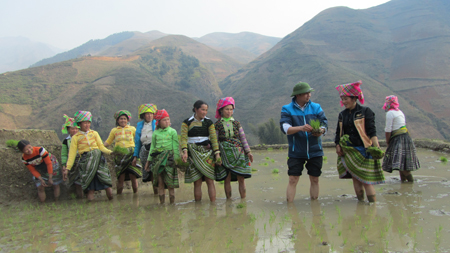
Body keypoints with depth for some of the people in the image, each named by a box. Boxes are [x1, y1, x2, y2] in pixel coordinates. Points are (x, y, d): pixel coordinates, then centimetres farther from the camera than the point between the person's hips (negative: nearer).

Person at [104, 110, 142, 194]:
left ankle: (135, 193, 5)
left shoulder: (132, 129, 10)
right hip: (119, 155, 1)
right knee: (121, 177, -3)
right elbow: (108, 142, 17)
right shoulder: (114, 130, 13)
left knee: (133, 176, -8)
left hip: (131, 154, 0)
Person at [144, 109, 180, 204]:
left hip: (169, 157, -2)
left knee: (169, 181, -4)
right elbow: (152, 147, 16)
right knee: (160, 182, 3)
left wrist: (176, 158, -5)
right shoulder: (155, 133, 11)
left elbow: (176, 146, 2)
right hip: (158, 158, 2)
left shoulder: (172, 131, 4)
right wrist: (148, 161, 16)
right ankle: (162, 202, 10)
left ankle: (172, 202, 5)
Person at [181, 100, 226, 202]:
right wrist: (185, 151, -20)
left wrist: (217, 153, -8)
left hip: (207, 152, 1)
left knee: (210, 180, -4)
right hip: (193, 153, -1)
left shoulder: (209, 122, 8)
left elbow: (214, 138, 2)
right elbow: (183, 137, -6)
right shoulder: (187, 122, 4)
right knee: (197, 181, -2)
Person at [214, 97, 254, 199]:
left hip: (238, 153, 2)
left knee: (241, 178, -1)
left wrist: (248, 152, 8)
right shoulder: (217, 124, 3)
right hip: (225, 154, -2)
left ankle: (243, 199, 6)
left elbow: (243, 138, 12)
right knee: (227, 179, 1)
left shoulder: (236, 123, 10)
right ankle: (229, 200, 10)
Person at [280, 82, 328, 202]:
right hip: (296, 152, -2)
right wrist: (301, 128, -31)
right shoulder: (287, 109, -1)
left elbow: (324, 123, -1)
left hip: (315, 151, 3)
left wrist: (321, 130, -24)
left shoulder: (316, 107, 6)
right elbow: (285, 128, -14)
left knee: (315, 180, 10)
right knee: (293, 180, -4)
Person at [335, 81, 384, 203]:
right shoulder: (342, 114, 13)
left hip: (363, 149, -5)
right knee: (355, 178, 6)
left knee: (366, 179, -8)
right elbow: (338, 133, 16)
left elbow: (372, 131, -8)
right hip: (348, 151, 5)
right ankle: (360, 202, 15)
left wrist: (376, 146, -20)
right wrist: (338, 146, 2)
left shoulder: (365, 111, -2)